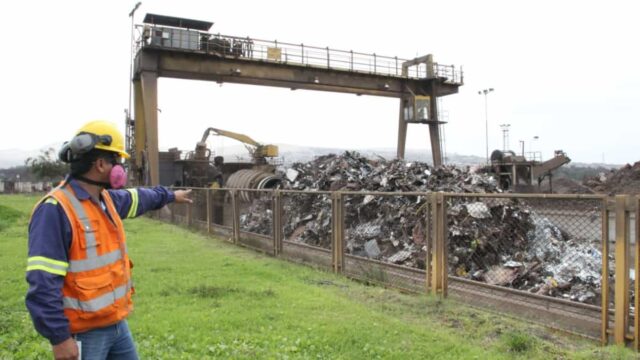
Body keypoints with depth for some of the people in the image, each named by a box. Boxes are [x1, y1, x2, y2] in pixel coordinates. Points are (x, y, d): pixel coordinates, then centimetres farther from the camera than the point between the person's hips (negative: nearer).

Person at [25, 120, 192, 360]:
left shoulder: (106, 199, 5)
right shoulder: (56, 209, -23)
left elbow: (137, 199, 28)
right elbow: (43, 283, -25)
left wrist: (169, 195, 42)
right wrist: (59, 337, -25)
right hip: (83, 334, -9)